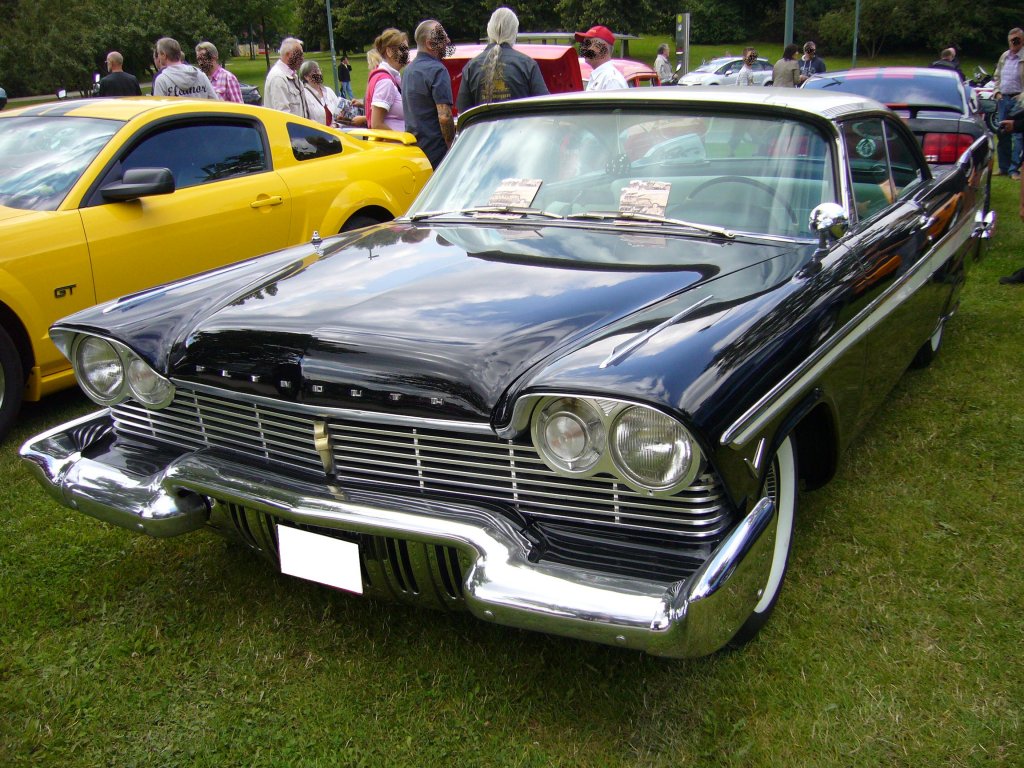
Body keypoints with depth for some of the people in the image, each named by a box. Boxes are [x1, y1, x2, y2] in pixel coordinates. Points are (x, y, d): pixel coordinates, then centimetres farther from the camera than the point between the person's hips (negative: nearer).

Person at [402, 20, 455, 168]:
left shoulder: (408, 70, 16)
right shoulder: (437, 70, -13)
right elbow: (444, 116, -20)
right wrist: (452, 150, -13)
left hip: (412, 149, 9)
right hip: (436, 151, -9)